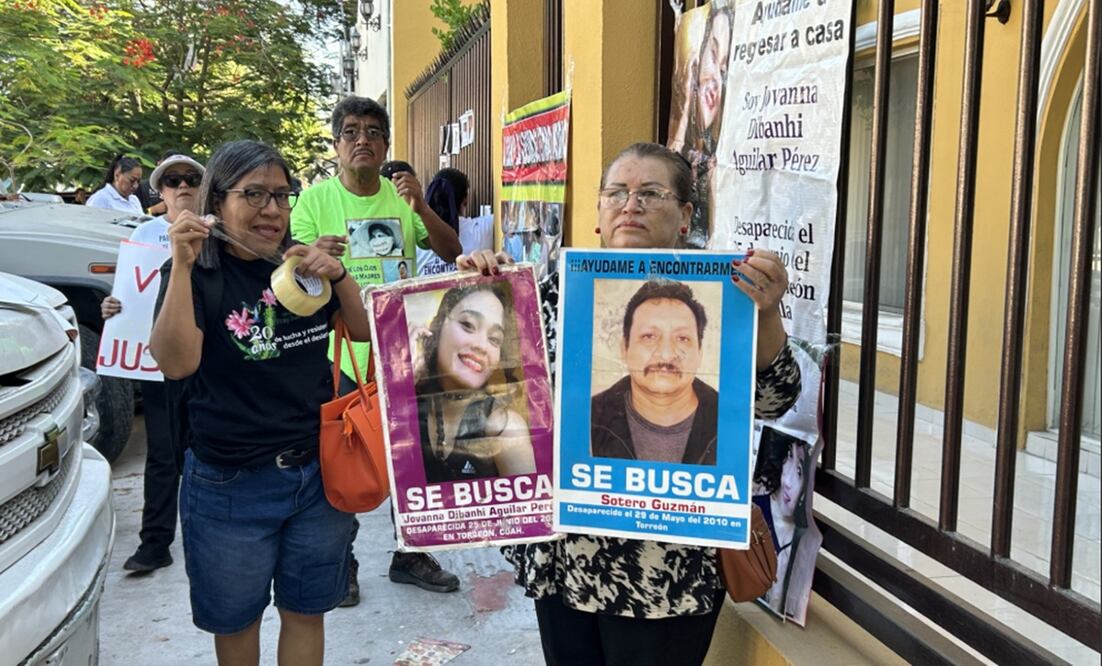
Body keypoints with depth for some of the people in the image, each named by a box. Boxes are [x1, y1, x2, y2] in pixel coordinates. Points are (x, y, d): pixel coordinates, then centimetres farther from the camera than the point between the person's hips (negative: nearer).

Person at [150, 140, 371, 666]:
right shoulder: (196, 274, -8)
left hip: (320, 472, 3)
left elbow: (364, 330, 4)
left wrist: (336, 274, -13)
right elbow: (176, 363, -22)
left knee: (306, 613, 16)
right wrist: (183, 265, -26)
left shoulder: (302, 266, 3)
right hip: (231, 486, -3)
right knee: (235, 621, 17)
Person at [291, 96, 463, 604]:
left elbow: (452, 254, -3)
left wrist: (422, 208, -19)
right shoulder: (315, 199, -3)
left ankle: (411, 554, 30)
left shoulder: (402, 196, 4)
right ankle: (339, 563, 24)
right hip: (340, 349, -3)